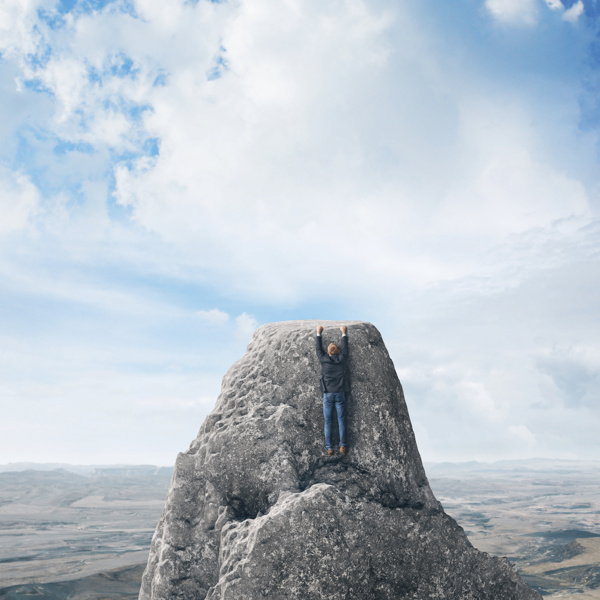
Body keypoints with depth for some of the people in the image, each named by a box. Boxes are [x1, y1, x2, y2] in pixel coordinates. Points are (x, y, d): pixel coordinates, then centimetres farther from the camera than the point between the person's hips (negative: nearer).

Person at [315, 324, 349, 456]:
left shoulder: (324, 360, 0)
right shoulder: (342, 359, 3)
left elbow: (318, 349, 16)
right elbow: (345, 347, 19)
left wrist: (318, 334, 27)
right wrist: (344, 333, 31)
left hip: (328, 394, -1)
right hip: (340, 394, 1)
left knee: (328, 422, 2)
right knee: (341, 420, 3)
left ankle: (329, 448, -2)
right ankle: (342, 446, -5)